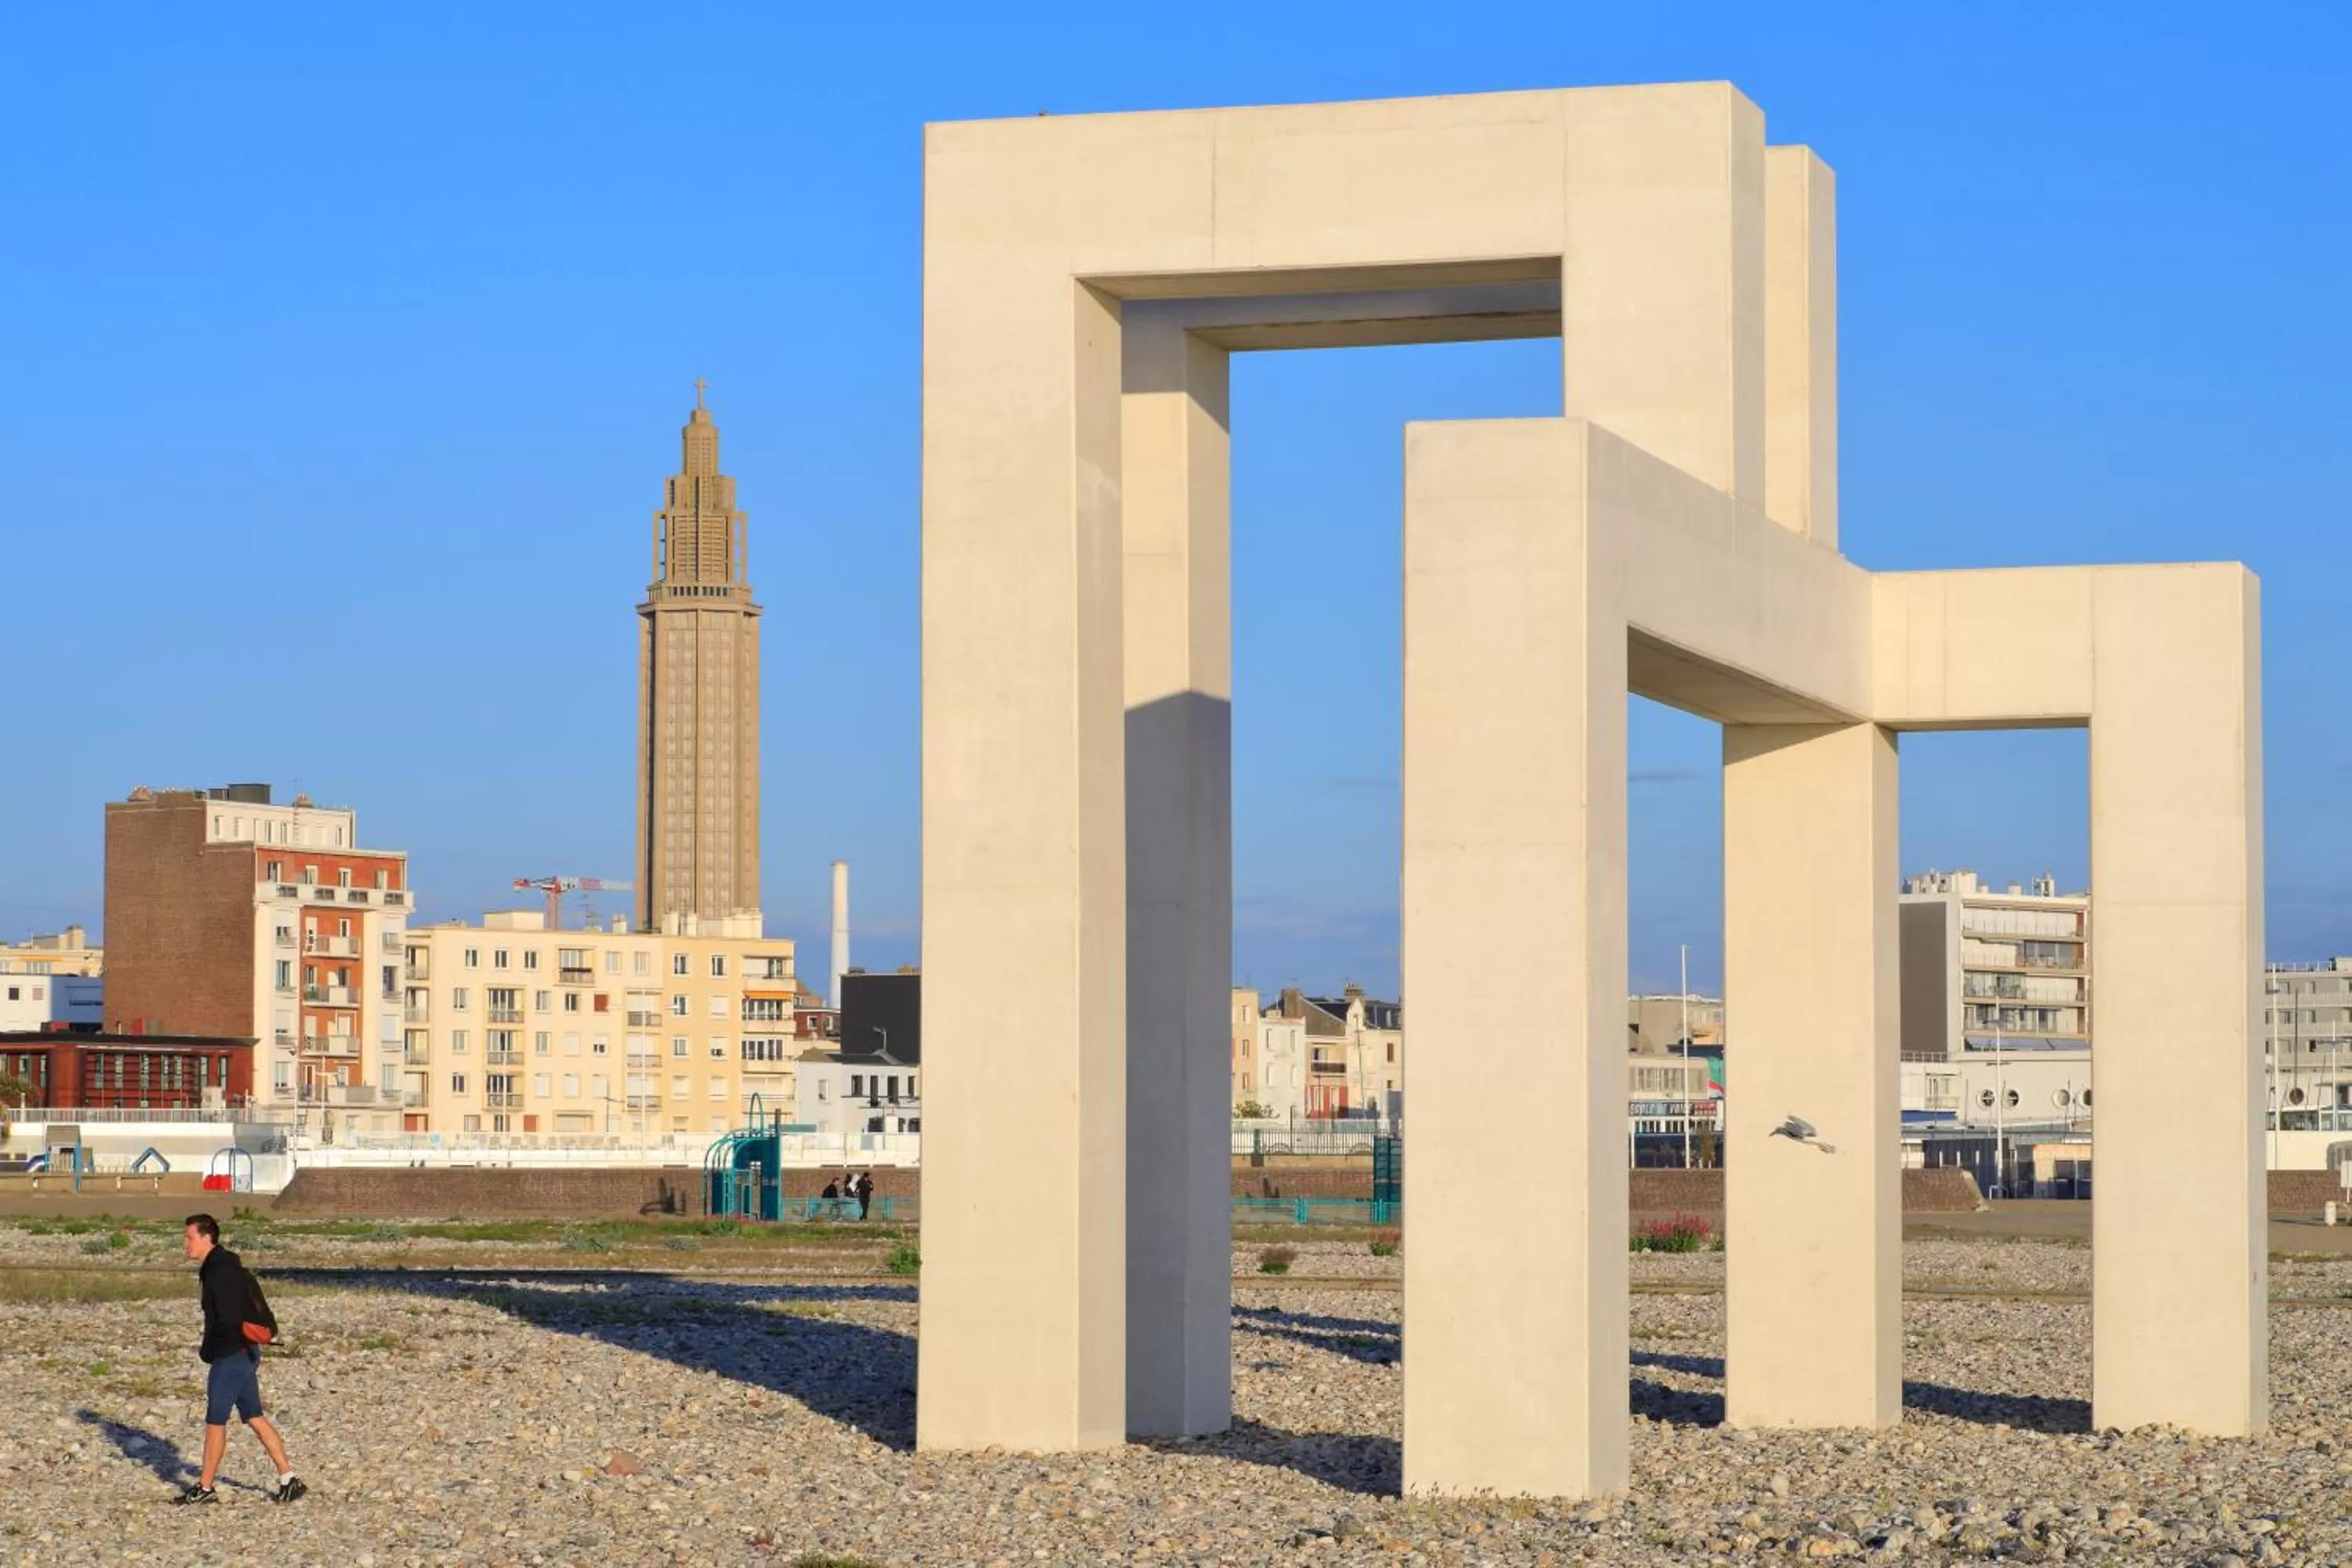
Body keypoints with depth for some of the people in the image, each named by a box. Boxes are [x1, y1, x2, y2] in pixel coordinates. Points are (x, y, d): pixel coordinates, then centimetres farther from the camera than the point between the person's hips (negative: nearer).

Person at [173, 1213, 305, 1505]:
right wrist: (209, 1348, 13)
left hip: (231, 1356, -10)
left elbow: (229, 1319, -23)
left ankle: (205, 1489, 6)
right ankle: (289, 1479, 11)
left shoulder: (219, 1271, -18)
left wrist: (207, 1351, -11)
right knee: (255, 1418, 11)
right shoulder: (217, 1267, 14)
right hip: (244, 1353, 10)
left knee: (215, 1421, -1)